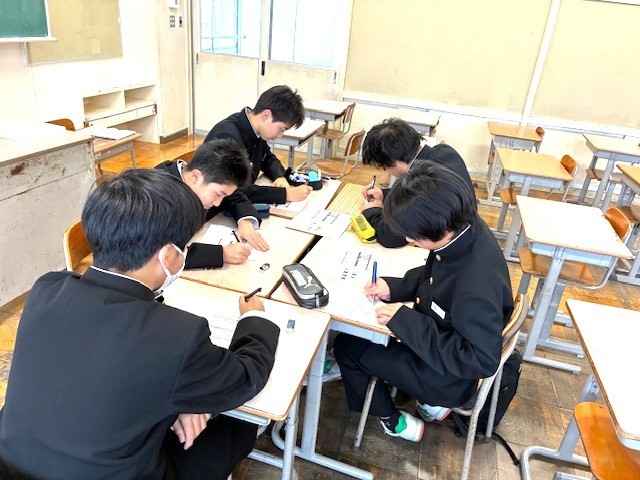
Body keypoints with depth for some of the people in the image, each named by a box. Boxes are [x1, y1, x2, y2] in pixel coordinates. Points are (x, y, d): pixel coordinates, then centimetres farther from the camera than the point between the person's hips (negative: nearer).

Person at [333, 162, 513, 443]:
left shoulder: (476, 287, -40)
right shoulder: (465, 227, -16)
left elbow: (481, 361, -29)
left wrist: (406, 322, -30)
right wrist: (395, 287, -9)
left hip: (450, 375, -8)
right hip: (438, 333, 8)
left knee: (347, 346, 2)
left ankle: (393, 422, 23)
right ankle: (428, 399, 25)